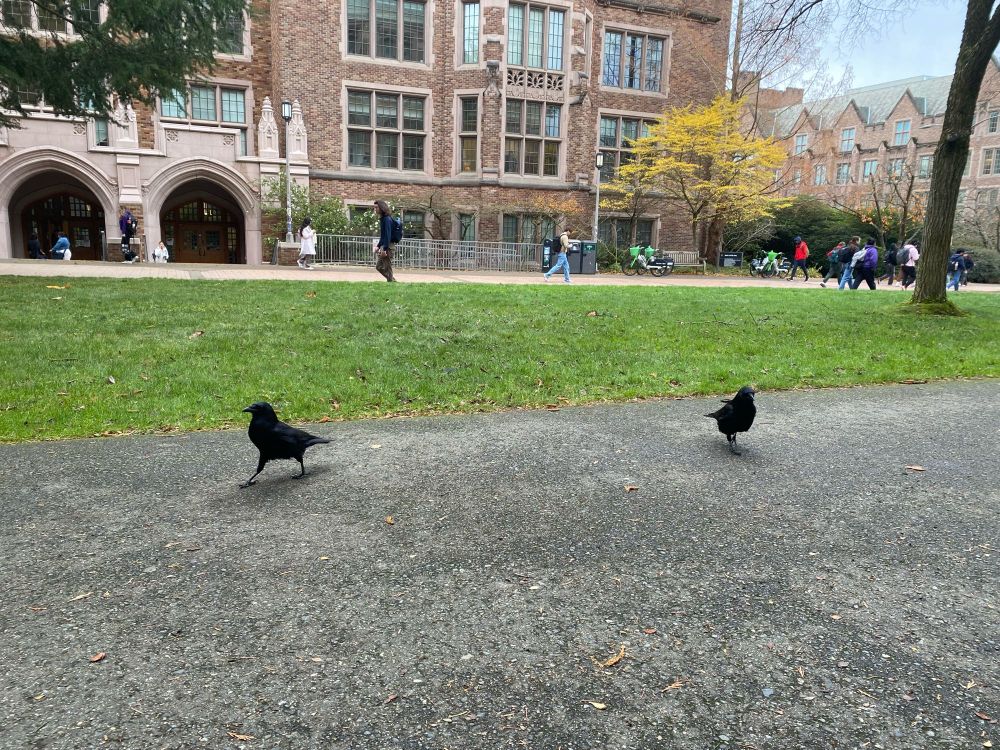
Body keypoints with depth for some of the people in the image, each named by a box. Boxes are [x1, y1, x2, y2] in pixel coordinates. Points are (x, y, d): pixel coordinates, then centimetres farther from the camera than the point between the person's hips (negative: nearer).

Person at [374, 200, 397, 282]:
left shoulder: (387, 219, -15)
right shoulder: (382, 218, 15)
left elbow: (388, 235, -21)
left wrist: (385, 249, -24)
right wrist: (378, 246, 21)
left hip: (388, 246, -10)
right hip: (383, 246, 10)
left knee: (387, 268, -5)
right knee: (378, 266, 15)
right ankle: (393, 280, 20)